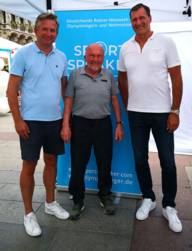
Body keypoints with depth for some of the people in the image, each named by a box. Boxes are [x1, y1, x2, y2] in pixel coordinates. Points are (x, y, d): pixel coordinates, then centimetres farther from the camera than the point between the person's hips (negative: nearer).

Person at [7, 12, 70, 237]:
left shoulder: (61, 57, 8)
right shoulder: (23, 54, -6)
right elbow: (11, 90, -7)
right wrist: (18, 120, -13)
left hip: (55, 119, 5)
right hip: (31, 120, -5)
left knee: (51, 161, 14)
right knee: (29, 165, 4)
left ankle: (50, 203, 32)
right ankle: (28, 213, 19)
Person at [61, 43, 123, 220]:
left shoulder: (108, 75, 8)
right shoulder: (75, 75, 3)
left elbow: (114, 100, 10)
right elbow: (68, 101, 2)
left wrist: (119, 124, 4)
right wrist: (66, 125, -6)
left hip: (103, 123, 2)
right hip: (80, 124, -1)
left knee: (105, 163, 10)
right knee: (78, 164, 5)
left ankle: (105, 196, 31)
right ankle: (78, 201, 22)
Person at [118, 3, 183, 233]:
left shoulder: (165, 43, -3)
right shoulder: (125, 48, 6)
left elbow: (176, 79, -4)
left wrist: (175, 111, -8)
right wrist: (127, 107, 11)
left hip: (162, 112, -2)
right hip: (136, 113, 3)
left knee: (168, 162, 5)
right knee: (140, 159, 10)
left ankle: (169, 206, 23)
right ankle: (148, 199, 30)